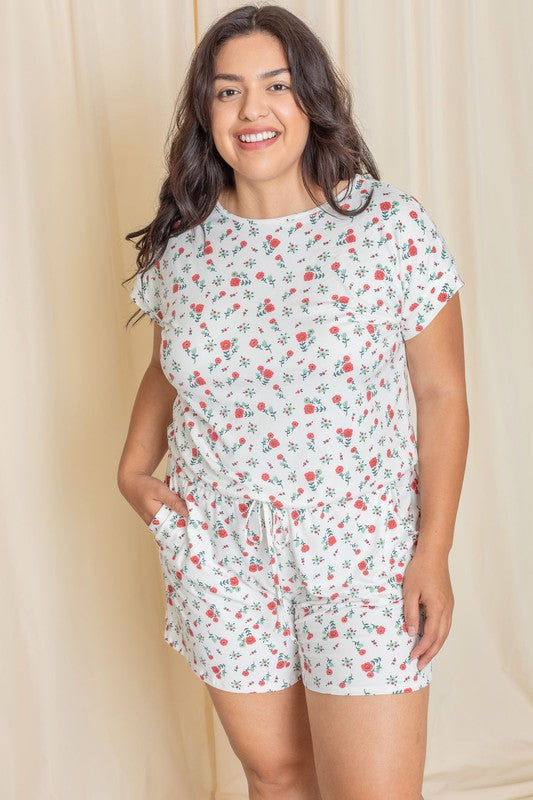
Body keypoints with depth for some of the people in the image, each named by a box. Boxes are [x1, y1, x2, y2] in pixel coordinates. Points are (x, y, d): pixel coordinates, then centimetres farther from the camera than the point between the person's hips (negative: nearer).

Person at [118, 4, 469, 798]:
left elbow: (441, 391, -6)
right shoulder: (181, 241, -1)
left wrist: (435, 550, -10)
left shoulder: (392, 226, -11)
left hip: (361, 558, -3)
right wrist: (134, 469, 0)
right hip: (221, 558, 3)